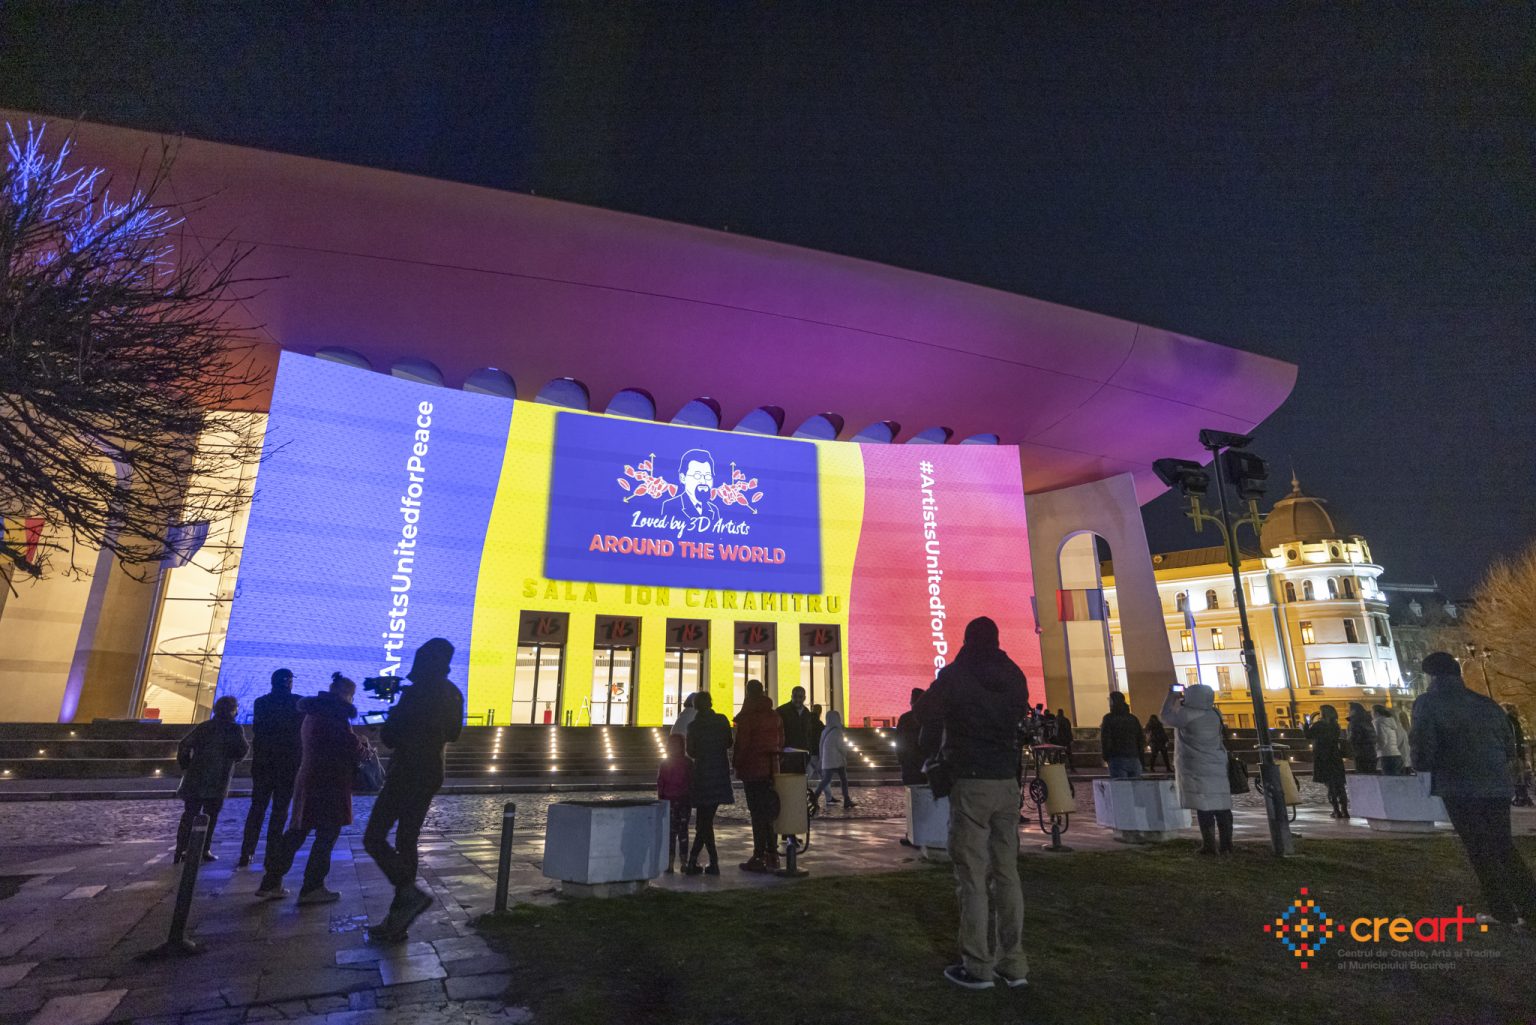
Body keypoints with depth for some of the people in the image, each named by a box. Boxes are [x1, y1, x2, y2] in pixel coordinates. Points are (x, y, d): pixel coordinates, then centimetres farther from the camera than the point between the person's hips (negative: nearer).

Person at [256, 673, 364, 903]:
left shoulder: (312, 712, 17)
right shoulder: (334, 713, -14)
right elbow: (349, 744, -18)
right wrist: (361, 746, 5)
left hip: (308, 778, 9)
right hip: (329, 781, -9)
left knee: (297, 832, 14)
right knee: (327, 835, -1)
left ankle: (271, 884, 18)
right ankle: (312, 888, 2)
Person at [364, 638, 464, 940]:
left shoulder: (416, 693, -18)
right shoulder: (453, 695, 7)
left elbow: (390, 738, -13)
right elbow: (453, 734, 18)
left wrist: (393, 715, 5)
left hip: (406, 776, -8)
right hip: (432, 776, 8)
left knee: (374, 838, 3)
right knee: (406, 843, 14)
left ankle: (410, 893, -9)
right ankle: (398, 919, 18)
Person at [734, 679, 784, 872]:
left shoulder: (746, 717, -11)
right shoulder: (774, 716, 9)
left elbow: (741, 744, -11)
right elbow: (780, 742, 12)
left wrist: (738, 767, 0)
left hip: (752, 769, -6)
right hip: (770, 769, 6)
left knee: (757, 813, -2)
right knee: (769, 811, 12)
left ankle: (759, 856, 1)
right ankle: (772, 855, 17)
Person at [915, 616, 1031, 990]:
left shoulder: (955, 674, -8)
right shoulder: (1015, 675, 3)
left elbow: (925, 715, 3)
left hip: (971, 782, -5)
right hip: (1007, 782, 5)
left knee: (972, 876, 1)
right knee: (1007, 872, 11)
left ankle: (977, 967, 5)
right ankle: (1013, 964, 16)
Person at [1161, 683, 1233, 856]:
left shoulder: (1187, 715, -14)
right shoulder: (1214, 715, 6)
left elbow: (1167, 716, 1)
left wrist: (1172, 697, 12)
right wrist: (1180, 701, 23)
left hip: (1197, 770, -6)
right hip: (1217, 768, 6)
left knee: (1204, 808, -3)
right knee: (1221, 806, 7)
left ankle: (1209, 845, -2)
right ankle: (1226, 845, 10)